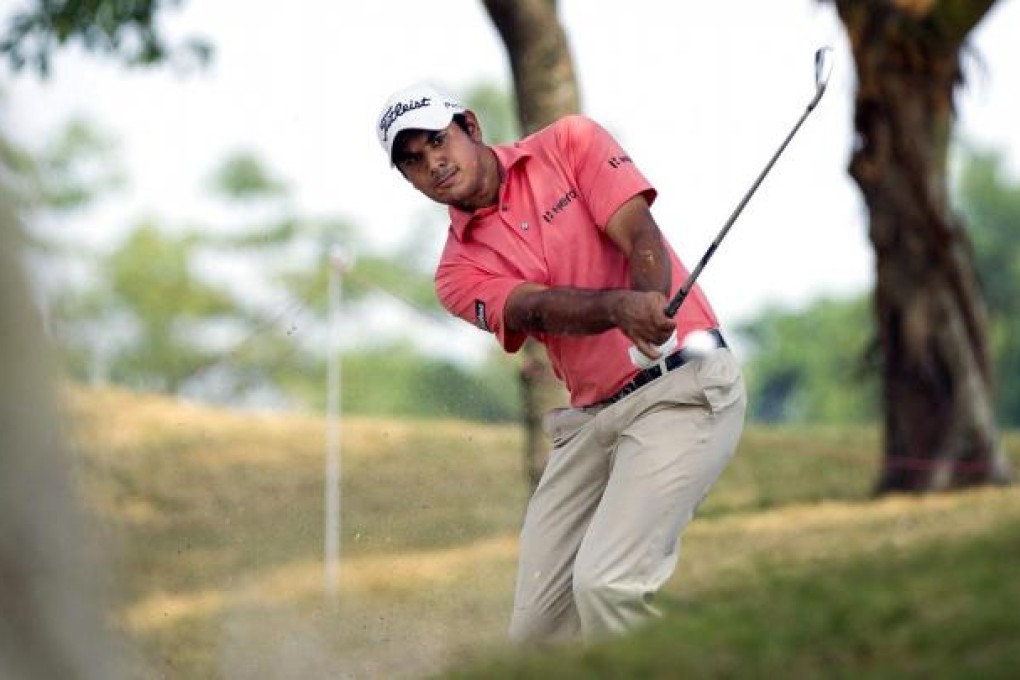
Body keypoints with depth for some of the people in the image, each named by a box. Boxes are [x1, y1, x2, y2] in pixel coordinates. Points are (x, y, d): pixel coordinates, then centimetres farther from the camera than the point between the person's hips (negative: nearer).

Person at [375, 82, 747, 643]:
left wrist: (650, 307, -32)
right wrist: (621, 306, -34)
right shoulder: (460, 271, 8)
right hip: (589, 422, 6)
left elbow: (641, 235, -9)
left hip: (684, 383, -5)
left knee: (606, 584, -25)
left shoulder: (571, 143, 3)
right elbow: (543, 309, -11)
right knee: (537, 629, 1)